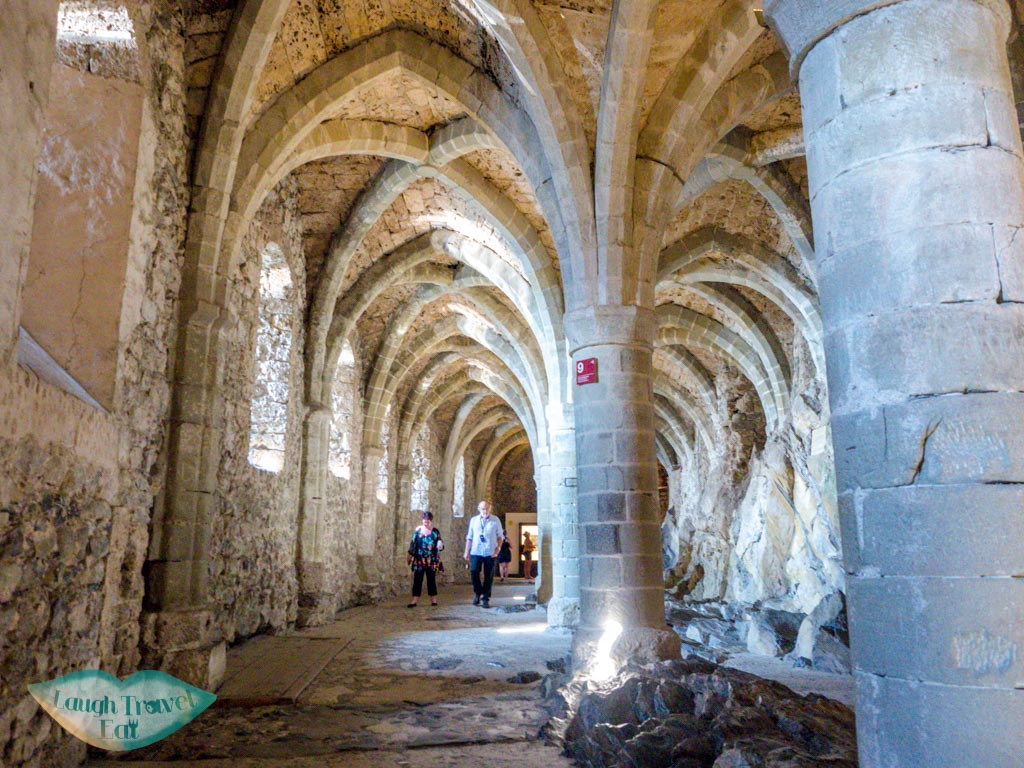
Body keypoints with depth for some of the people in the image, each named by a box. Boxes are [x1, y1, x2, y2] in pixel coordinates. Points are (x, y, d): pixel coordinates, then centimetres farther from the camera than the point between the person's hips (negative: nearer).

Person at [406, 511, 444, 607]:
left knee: (431, 580, 6)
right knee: (417, 580, 1)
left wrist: (440, 546, -21)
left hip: (431, 561, 0)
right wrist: (409, 554, 8)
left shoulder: (435, 532, 1)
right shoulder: (418, 530, 2)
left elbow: (440, 544, 2)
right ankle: (414, 601, 3)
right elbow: (413, 543, 7)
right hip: (419, 560, 0)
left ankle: (433, 599, 16)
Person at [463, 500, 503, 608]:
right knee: (474, 572, -6)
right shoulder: (474, 520, 8)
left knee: (489, 576, 2)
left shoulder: (495, 520, 4)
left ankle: (486, 599, 12)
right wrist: (467, 552, 7)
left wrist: (498, 548, -7)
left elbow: (500, 536, 7)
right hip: (476, 552, 1)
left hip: (490, 553, -1)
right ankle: (478, 594, 16)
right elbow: (469, 537, 11)